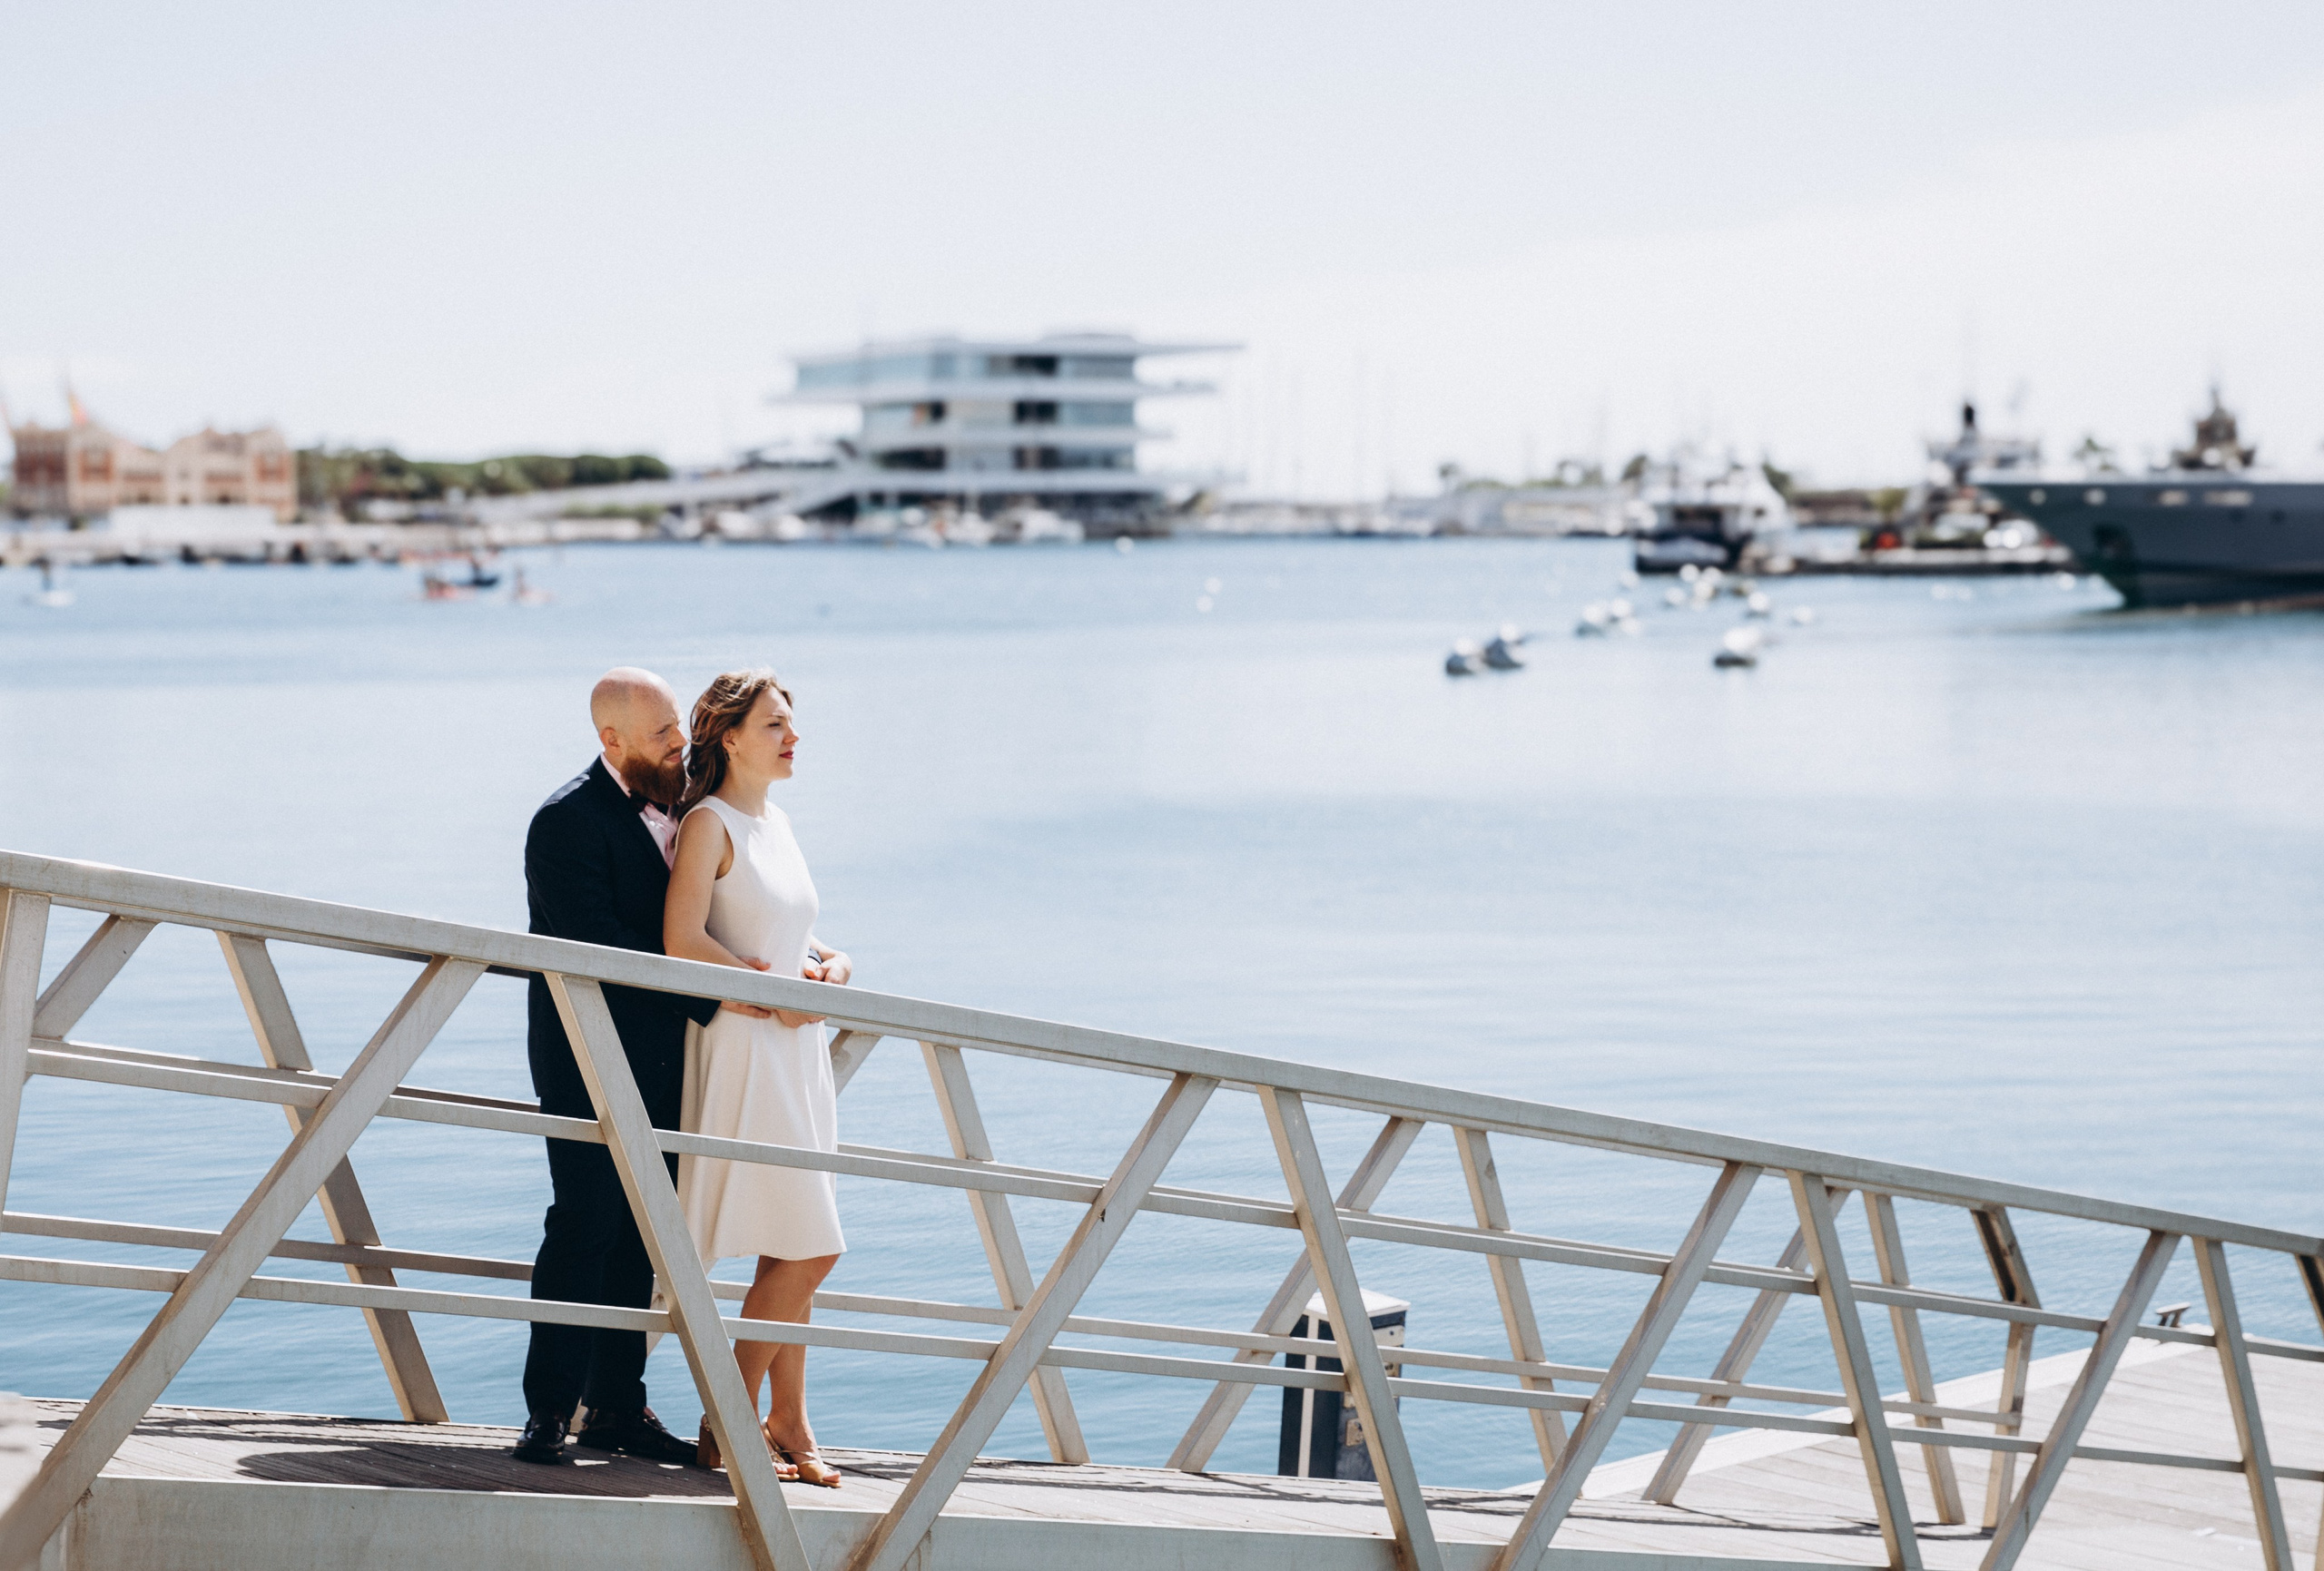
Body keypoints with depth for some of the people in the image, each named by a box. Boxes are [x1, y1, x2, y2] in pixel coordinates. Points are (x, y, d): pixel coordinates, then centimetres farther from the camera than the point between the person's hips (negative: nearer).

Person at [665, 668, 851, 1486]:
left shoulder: (774, 821, 15)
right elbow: (683, 939, -19)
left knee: (793, 1250, 9)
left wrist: (826, 961, 5)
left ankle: (787, 1419, 16)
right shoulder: (709, 823, -10)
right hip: (747, 1051, -8)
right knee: (808, 1248, -11)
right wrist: (771, 989, -16)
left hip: (799, 1048, 8)